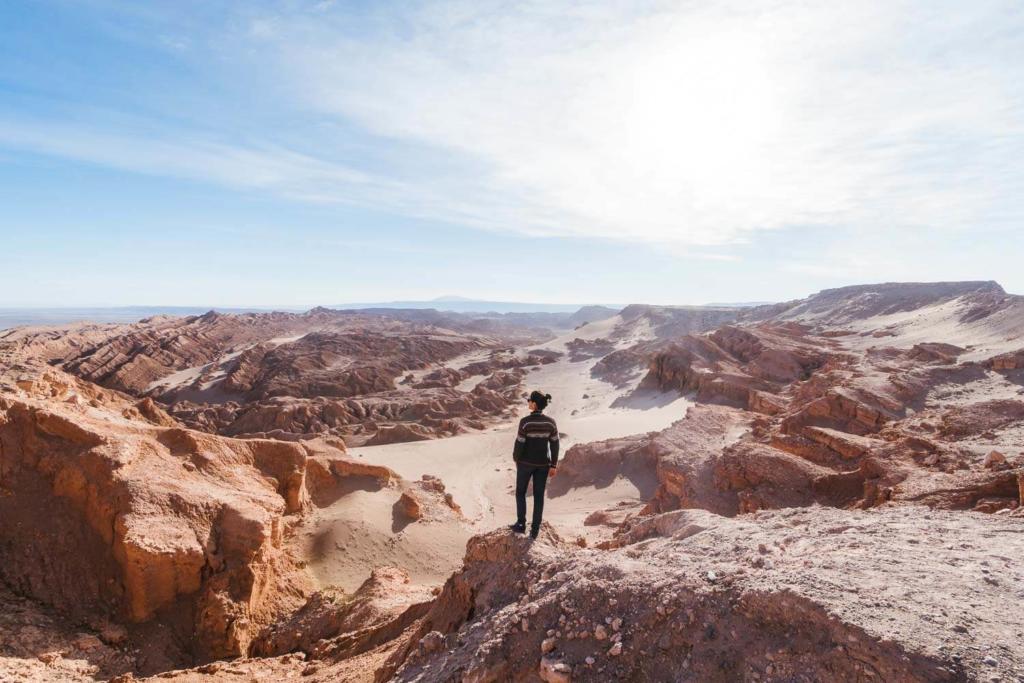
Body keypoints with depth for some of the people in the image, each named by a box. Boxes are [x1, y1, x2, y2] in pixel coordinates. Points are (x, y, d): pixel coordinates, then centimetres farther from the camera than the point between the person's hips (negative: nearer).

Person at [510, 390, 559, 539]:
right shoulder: (551, 422, -9)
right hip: (542, 463, 3)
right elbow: (554, 445, -5)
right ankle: (535, 529, 19)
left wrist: (515, 458, 5)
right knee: (539, 496, 14)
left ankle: (521, 524, 22)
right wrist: (553, 465, 5)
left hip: (526, 462, -3)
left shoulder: (525, 421, -21)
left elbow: (519, 444, -15)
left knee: (520, 492, 20)